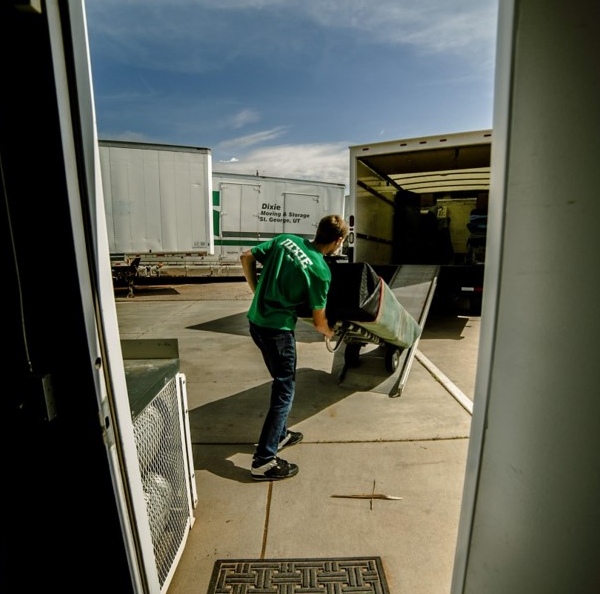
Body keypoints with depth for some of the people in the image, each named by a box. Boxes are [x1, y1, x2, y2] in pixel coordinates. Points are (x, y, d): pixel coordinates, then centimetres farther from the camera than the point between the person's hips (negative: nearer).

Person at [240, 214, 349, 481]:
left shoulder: (286, 239, 3)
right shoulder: (321, 271, -14)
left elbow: (246, 257, 7)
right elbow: (319, 322, -7)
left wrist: (257, 292, 14)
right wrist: (331, 333, 16)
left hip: (256, 321, 8)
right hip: (277, 329, -8)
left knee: (282, 380, 23)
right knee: (285, 390, 6)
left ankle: (279, 434, 39)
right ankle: (264, 461, 12)